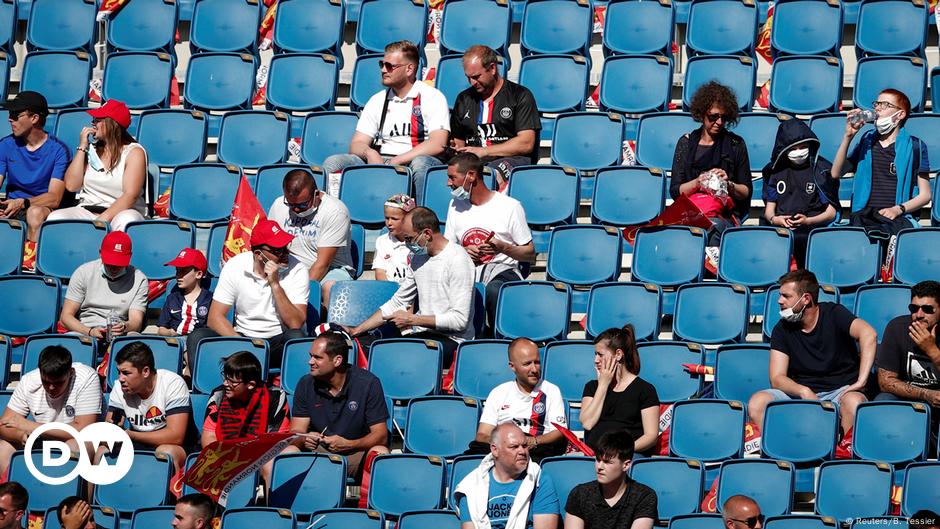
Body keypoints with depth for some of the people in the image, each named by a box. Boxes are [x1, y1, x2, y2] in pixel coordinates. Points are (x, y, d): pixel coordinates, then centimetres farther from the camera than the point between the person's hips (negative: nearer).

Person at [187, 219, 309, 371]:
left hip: (278, 342, -2)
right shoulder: (234, 267, -5)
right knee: (197, 338, -23)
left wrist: (275, 285, -23)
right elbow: (215, 317, -7)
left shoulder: (296, 270, -9)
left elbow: (295, 324, -16)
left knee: (296, 337, -35)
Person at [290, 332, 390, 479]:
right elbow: (296, 432, -2)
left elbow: (380, 435, -12)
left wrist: (348, 444, -31)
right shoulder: (306, 384, -1)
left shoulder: (368, 383, -10)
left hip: (358, 451, -2)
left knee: (380, 453, -35)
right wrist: (305, 440, -29)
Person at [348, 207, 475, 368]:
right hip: (422, 335, 8)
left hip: (451, 341, -8)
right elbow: (397, 302, 21)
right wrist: (355, 331, 15)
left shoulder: (457, 260, -12)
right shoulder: (418, 258, 15)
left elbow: (459, 319, -17)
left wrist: (413, 319, -13)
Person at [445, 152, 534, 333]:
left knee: (494, 290, -42)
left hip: (502, 270, -4)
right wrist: (462, 253, -2)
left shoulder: (510, 206, 2)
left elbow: (530, 255, 3)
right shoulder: (456, 206, 18)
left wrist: (503, 247, -15)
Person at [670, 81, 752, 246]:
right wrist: (697, 183, -10)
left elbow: (747, 192, 13)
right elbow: (674, 191, 8)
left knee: (715, 226, -37)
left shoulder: (735, 144, 13)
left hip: (726, 216, 0)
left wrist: (729, 184, -6)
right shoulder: (686, 142, 14)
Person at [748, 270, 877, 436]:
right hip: (799, 394, 3)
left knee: (854, 403, -39)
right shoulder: (782, 329, 6)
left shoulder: (833, 314, -2)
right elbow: (777, 378, -1)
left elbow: (868, 334, -21)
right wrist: (804, 391, -22)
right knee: (757, 402, -24)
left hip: (841, 391, -3)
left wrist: (861, 381, -30)